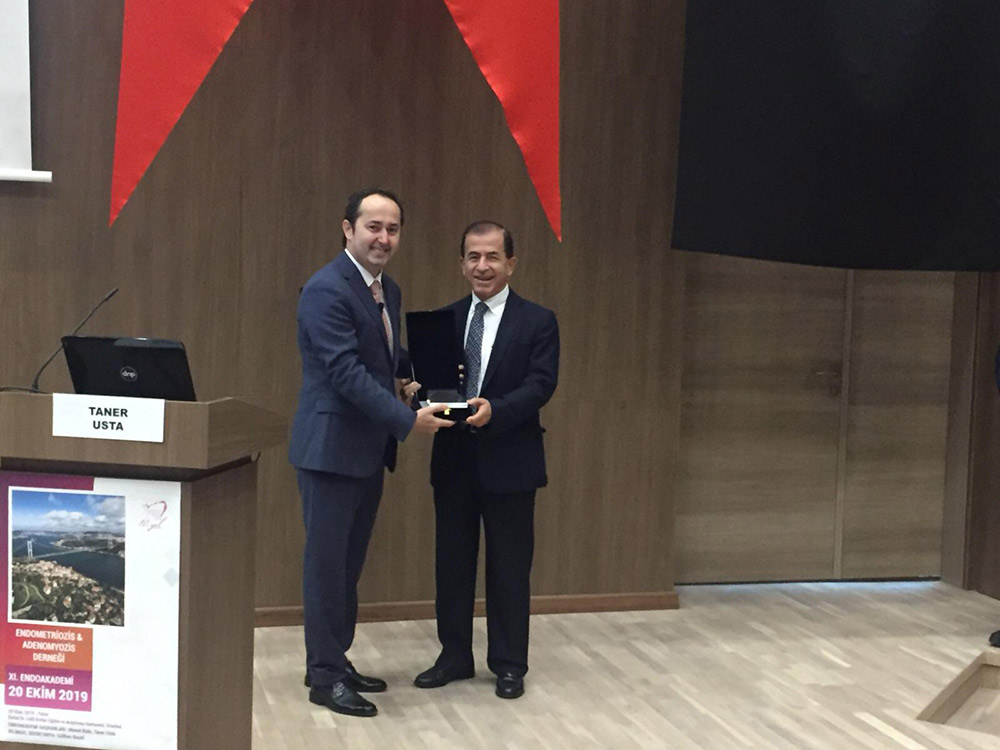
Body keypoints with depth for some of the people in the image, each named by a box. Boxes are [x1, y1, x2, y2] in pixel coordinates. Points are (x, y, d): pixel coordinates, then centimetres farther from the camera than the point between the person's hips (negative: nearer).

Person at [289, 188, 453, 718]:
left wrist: (401, 386, 0)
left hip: (368, 450, 9)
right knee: (327, 562, 0)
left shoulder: (388, 290, 12)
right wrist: (408, 419, -24)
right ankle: (326, 677, 10)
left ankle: (334, 661, 26)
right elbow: (346, 372, -23)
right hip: (331, 448, -8)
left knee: (349, 562, 15)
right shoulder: (327, 289, -16)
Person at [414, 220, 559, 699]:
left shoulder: (537, 322, -3)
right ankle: (454, 657, 26)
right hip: (453, 461, 4)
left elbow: (540, 385, -14)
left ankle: (509, 665, 19)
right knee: (452, 563, 12)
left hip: (509, 461, -4)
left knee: (509, 567, 6)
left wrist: (493, 410, -29)